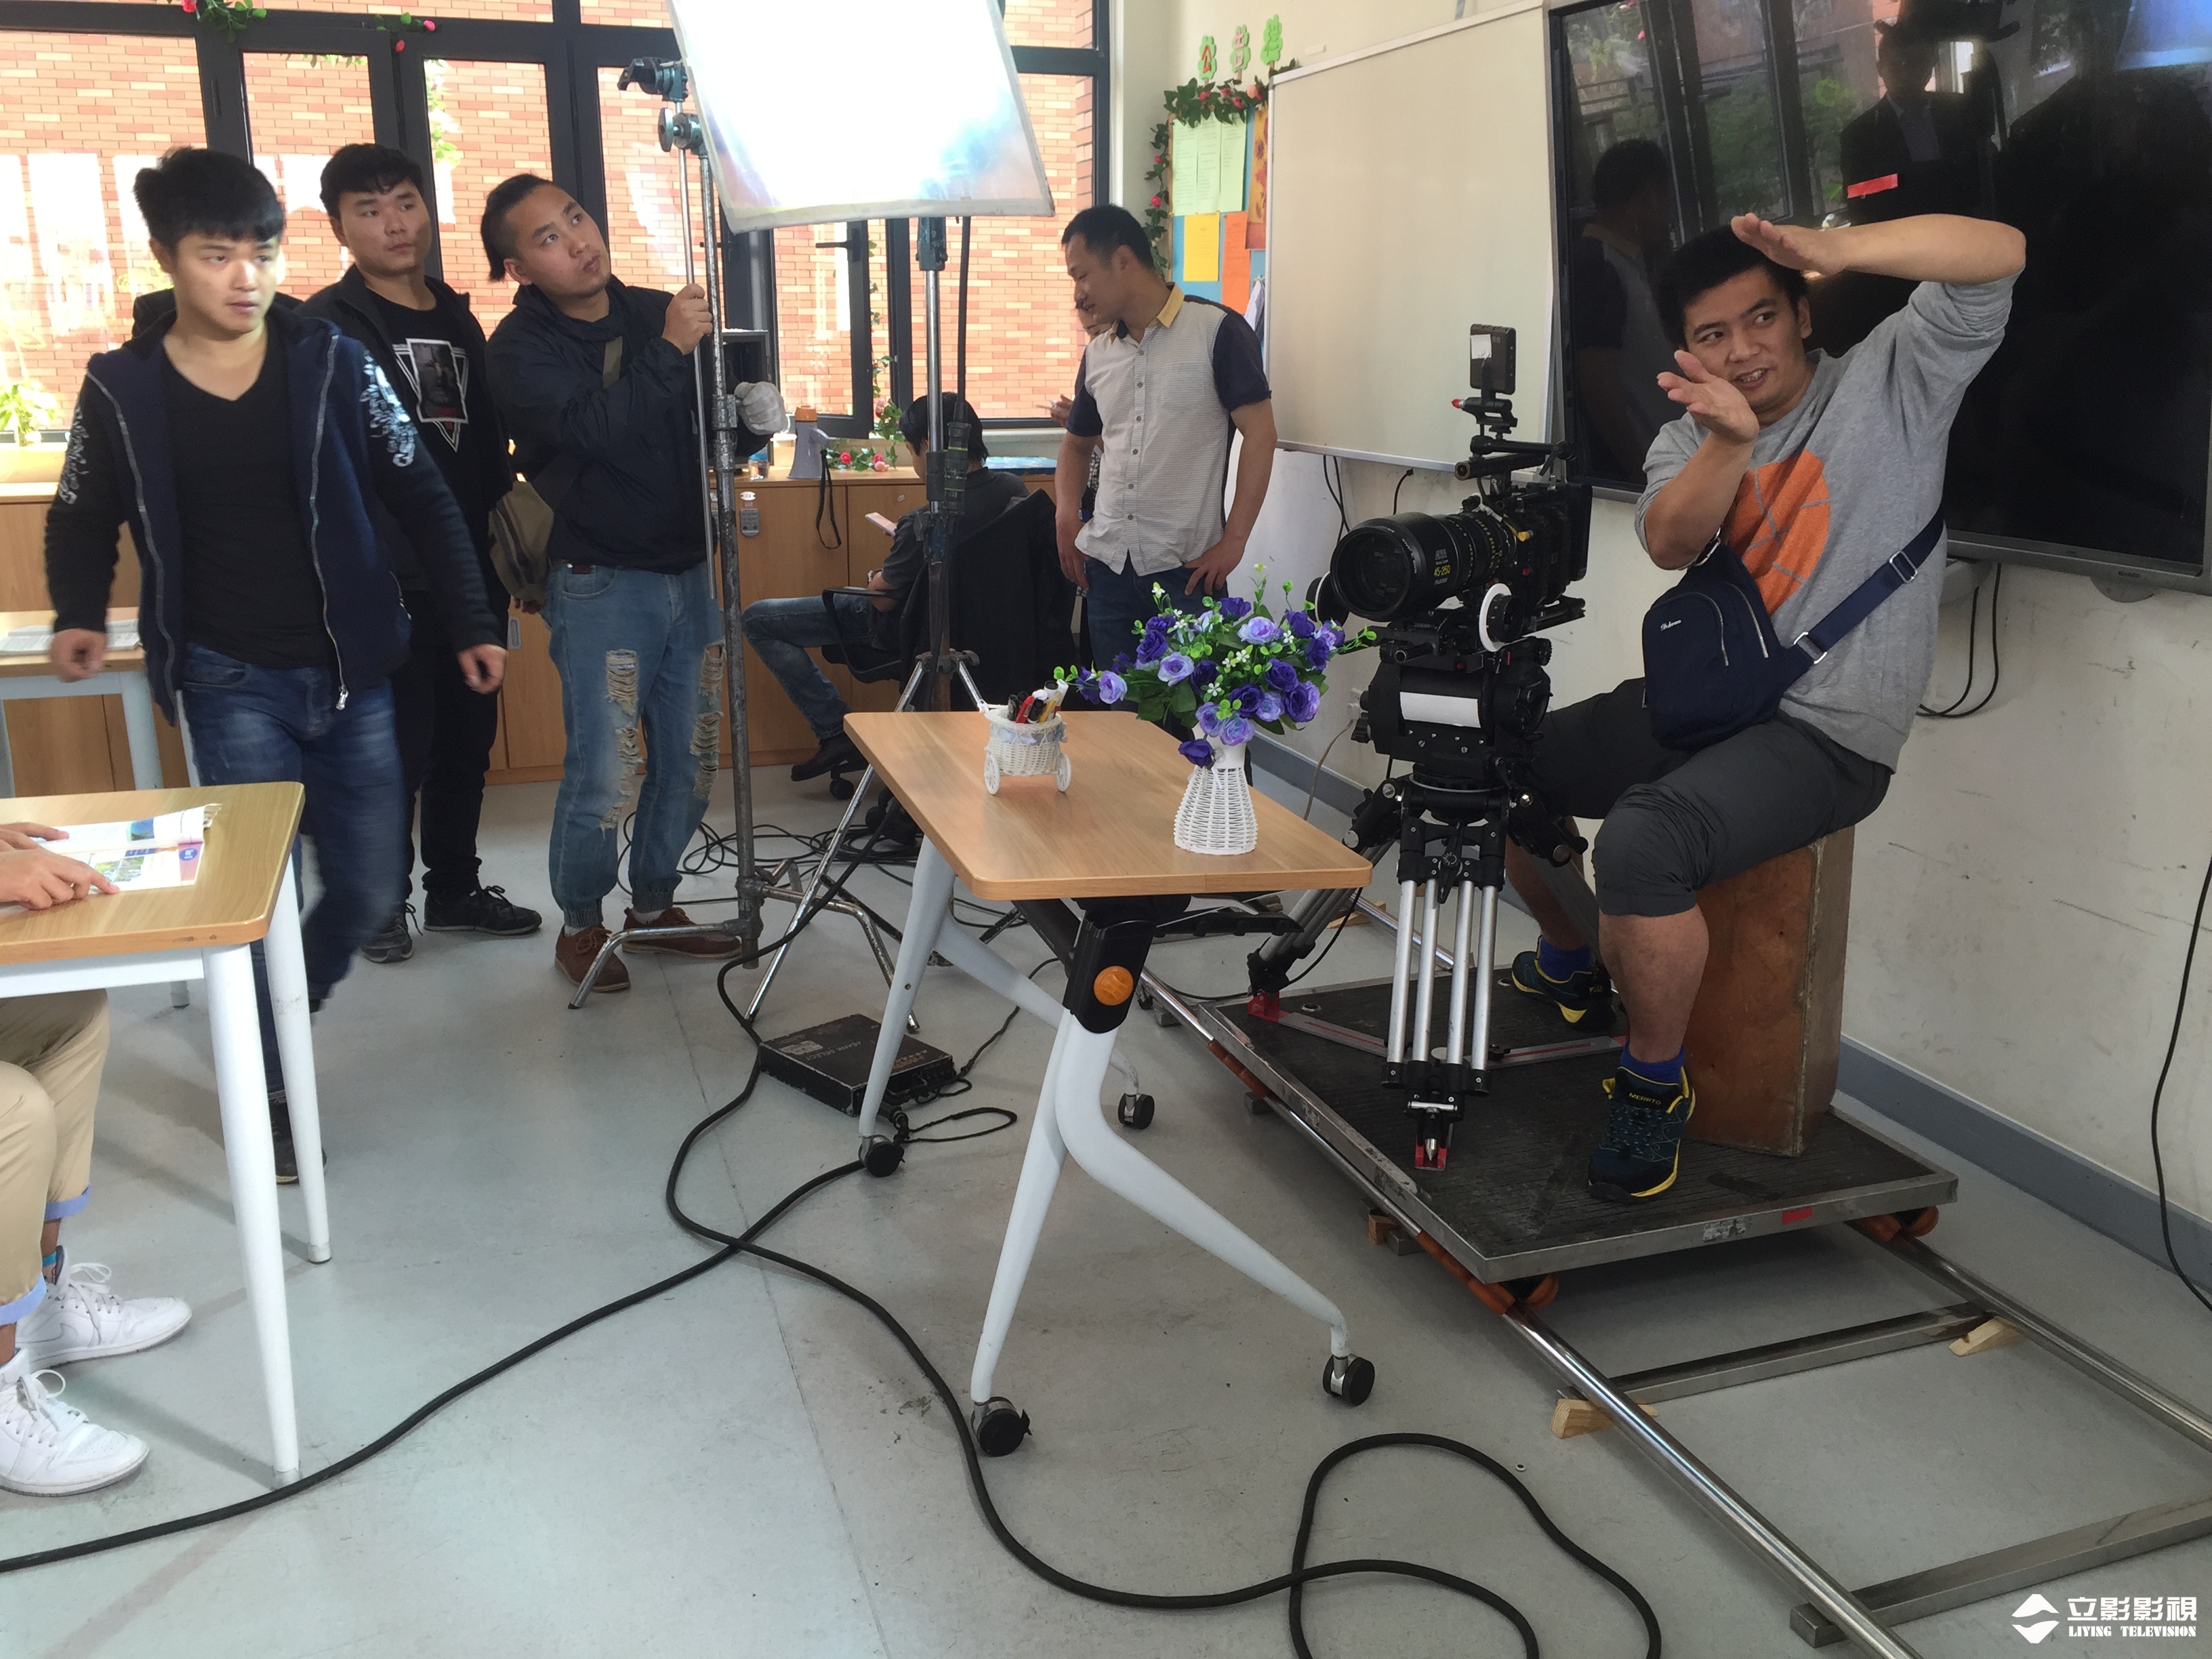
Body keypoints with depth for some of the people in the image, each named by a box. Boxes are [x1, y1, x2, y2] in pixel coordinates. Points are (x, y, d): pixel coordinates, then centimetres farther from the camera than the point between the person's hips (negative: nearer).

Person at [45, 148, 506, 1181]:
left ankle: (278, 1016, 38)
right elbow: (81, 522, 12)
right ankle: (268, 1090, 17)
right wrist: (80, 617, -4)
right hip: (231, 683, -1)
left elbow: (420, 497, 1)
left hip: (350, 676, 2)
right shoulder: (121, 388, -3)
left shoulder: (331, 363, -4)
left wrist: (470, 625, -2)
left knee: (368, 890, 7)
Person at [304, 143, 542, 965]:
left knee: (468, 738, 12)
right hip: (388, 582, -6)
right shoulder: (326, 328, -5)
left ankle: (454, 888, 27)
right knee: (398, 745, 0)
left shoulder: (458, 320, 15)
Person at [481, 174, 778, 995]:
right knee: (607, 774, -5)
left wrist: (751, 415, -6)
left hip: (690, 571, 5)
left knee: (691, 759, 11)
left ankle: (653, 905, 29)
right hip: (601, 582, -5)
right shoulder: (522, 348, -7)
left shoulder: (660, 312, 6)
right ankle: (580, 924, 16)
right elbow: (596, 430, -25)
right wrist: (667, 351, -29)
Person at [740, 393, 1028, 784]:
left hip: (906, 627, -8)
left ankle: (836, 731, 0)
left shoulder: (925, 524, -34)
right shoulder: (1014, 489, -12)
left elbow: (883, 598, -19)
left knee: (757, 619, 0)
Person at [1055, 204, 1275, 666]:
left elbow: (1260, 433, -8)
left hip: (1187, 567, -5)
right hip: (1107, 564, 6)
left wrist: (1233, 541, -13)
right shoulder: (1098, 353, 14)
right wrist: (1067, 516, 6)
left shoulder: (1216, 330, -5)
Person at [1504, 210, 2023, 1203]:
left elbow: (1997, 252, -16)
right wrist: (1729, 442, -30)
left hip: (1826, 730, -7)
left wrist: (1834, 252, -27)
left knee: (1641, 842, -33)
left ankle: (1655, 1082, -9)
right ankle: (1569, 965, 37)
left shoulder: (1889, 384, -1)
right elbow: (1668, 543, -12)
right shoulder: (1692, 440, 11)